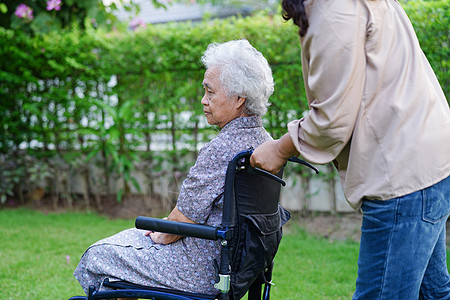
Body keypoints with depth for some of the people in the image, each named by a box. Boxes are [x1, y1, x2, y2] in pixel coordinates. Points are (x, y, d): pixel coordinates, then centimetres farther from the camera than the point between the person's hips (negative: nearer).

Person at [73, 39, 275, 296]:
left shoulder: (221, 150, -27)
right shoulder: (264, 140, 2)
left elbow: (184, 219, -20)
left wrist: (162, 236, 0)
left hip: (202, 273, -9)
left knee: (97, 256, 7)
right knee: (132, 236, 27)